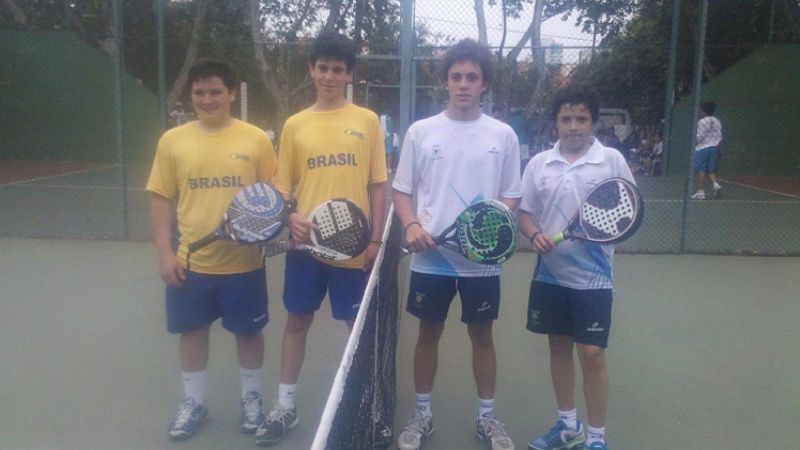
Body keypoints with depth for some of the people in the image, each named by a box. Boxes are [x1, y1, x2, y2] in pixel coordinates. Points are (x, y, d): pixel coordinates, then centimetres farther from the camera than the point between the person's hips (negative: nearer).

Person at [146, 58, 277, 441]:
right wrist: (164, 252, -2)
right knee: (192, 330, 15)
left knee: (248, 331, 12)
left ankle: (251, 398, 34)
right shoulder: (172, 140, 1)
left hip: (244, 262, -1)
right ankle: (194, 401, 35)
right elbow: (161, 198, 4)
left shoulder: (256, 139, -3)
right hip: (190, 262, 2)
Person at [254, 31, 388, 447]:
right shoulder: (295, 124, 5)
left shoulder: (367, 121, 1)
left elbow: (377, 184, 2)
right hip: (306, 244, 2)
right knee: (297, 321, 12)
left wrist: (376, 238, -4)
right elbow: (283, 185, 8)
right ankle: (285, 406, 28)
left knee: (359, 325, 9)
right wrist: (290, 216, -12)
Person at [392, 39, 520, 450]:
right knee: (428, 334, 11)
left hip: (482, 260, 0)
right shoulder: (420, 131, 0)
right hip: (430, 258, 0)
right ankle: (422, 414, 28)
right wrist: (411, 225, -13)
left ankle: (486, 416, 30)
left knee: (482, 336, 12)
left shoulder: (503, 135, 1)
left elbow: (511, 196, 6)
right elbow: (400, 190, 6)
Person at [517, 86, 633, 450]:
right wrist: (535, 235, -12)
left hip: (593, 276, -3)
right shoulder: (539, 163, 4)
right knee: (559, 347, 14)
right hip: (550, 273, 3)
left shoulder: (612, 160, -4)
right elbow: (524, 212, 8)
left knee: (592, 353, 0)